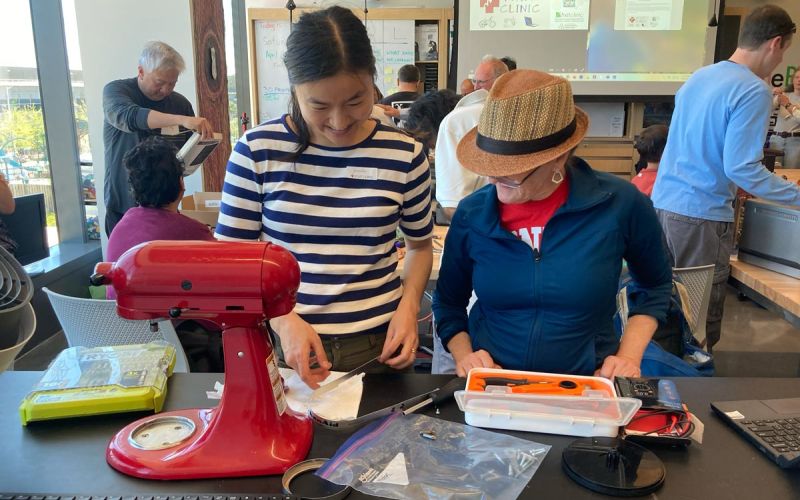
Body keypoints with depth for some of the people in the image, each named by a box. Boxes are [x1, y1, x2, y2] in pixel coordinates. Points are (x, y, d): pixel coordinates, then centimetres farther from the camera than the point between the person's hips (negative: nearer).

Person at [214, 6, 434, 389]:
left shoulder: (404, 154, -6)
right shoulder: (257, 150, -9)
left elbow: (420, 244, 9)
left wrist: (408, 304, -8)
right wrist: (282, 319, -18)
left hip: (377, 343, 1)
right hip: (283, 345, 0)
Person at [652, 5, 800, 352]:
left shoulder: (698, 77, 13)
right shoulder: (754, 91, -12)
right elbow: (741, 167, -18)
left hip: (662, 203, 8)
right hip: (700, 216, -8)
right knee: (701, 322, 4)